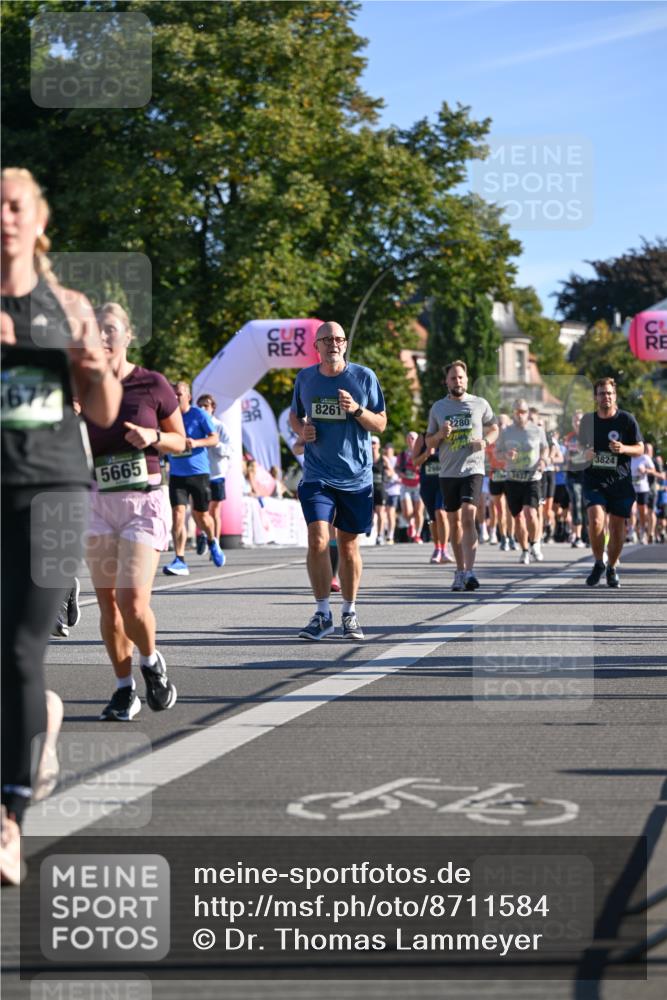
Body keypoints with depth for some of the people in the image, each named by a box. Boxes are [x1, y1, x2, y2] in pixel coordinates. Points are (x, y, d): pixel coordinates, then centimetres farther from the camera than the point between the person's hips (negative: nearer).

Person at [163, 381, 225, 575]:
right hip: (176, 474, 2)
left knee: (201, 516, 8)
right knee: (177, 514, -13)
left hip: (199, 473, -2)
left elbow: (215, 438, -7)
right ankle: (179, 561, -15)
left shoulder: (199, 415, -4)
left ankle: (212, 541, 41)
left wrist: (196, 443, -24)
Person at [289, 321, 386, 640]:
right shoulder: (305, 378, 5)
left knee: (349, 544, 7)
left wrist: (356, 409, -18)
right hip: (317, 475, 1)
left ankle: (349, 614, 21)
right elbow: (294, 415, 20)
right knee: (317, 540, -14)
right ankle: (322, 614, -5)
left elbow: (380, 424, 0)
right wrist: (301, 430, -3)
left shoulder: (364, 377, -2)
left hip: (356, 476, 0)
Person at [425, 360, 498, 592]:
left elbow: (494, 429, 16)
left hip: (473, 469, -3)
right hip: (448, 472, 3)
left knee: (468, 517, -18)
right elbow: (428, 442, 12)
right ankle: (460, 571, 20)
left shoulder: (480, 404, 3)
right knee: (454, 521, 9)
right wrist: (441, 434, -10)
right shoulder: (438, 407, 8)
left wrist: (485, 441, -6)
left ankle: (469, 572, -23)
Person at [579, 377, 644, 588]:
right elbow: (581, 447, 19)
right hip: (594, 479, 1)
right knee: (595, 521, -19)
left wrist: (623, 449, -19)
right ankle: (598, 563, 2)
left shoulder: (626, 419, -2)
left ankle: (612, 569, 23)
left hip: (620, 481, -1)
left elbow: (640, 449, 2)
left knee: (617, 528, 2)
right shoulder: (588, 420, 6)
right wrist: (585, 454, -4)